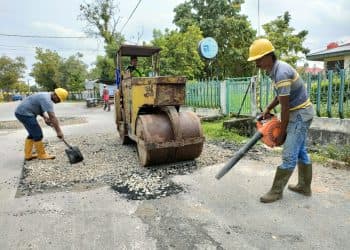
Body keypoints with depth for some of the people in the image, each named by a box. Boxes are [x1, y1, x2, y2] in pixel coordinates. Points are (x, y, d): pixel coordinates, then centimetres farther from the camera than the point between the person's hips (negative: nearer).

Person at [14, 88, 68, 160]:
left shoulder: (46, 96, 11)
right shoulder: (47, 99, -22)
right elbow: (53, 117, -26)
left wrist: (45, 117, 3)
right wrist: (59, 131, -25)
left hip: (21, 112, 11)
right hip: (25, 113, -11)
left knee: (33, 134, 16)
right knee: (38, 134, -6)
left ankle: (28, 155, 20)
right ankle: (42, 155, 5)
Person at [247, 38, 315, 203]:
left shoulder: (281, 73, -26)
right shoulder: (277, 68, 5)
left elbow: (285, 108, -23)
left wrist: (281, 134, -14)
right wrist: (268, 108, 9)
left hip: (299, 114, -10)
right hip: (299, 113, 10)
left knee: (289, 155, -5)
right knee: (300, 151, 17)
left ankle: (276, 191, 4)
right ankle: (304, 187, 29)